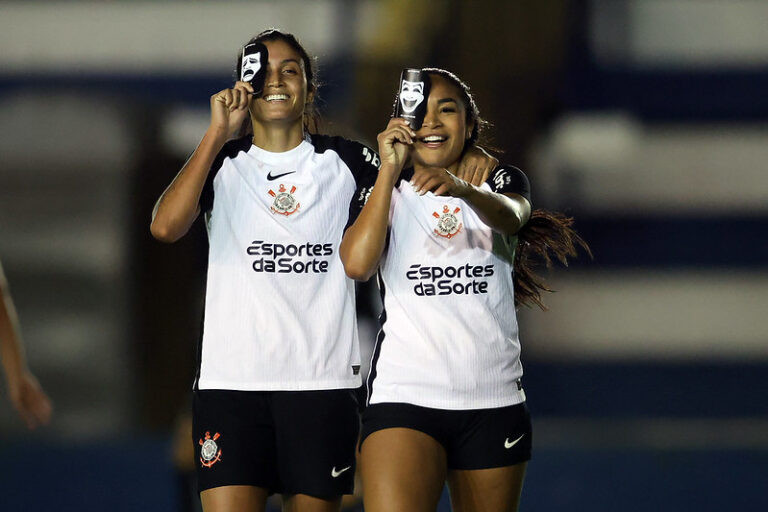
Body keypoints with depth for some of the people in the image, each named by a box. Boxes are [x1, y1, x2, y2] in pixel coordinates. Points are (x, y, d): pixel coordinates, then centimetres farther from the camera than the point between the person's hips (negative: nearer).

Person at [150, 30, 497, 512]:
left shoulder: (345, 162, 9)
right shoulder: (222, 164, 8)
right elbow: (165, 227, -9)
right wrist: (217, 134, -10)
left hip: (322, 381, 1)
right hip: (231, 379, -1)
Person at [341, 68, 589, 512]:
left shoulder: (502, 181, 12)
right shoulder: (387, 191, 10)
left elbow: (511, 217, -14)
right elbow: (357, 263, -10)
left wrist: (463, 189, -36)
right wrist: (390, 170, -7)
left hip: (495, 398, 2)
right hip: (404, 393, -2)